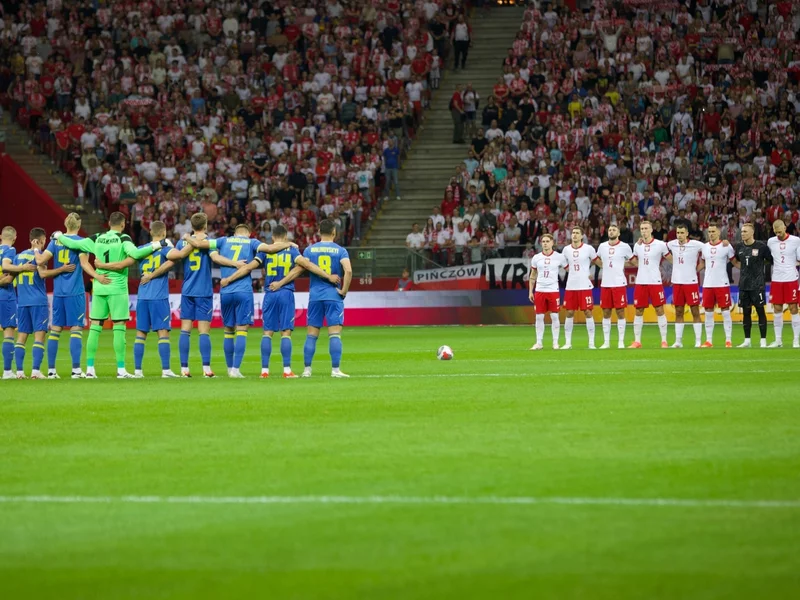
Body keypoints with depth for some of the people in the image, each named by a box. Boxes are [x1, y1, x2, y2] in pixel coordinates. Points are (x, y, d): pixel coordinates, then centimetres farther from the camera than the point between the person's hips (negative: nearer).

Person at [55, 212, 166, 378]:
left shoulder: (97, 239, 5)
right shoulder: (123, 239, -7)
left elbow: (72, 244, 6)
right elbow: (135, 253, -24)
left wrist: (59, 236, 25)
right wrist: (156, 246, -16)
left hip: (99, 288, 4)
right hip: (117, 289, -4)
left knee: (95, 327, 7)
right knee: (119, 328, -2)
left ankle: (90, 368, 7)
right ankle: (121, 369, -4)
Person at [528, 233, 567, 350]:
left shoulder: (559, 257, 0)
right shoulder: (536, 258, 7)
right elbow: (532, 276, 14)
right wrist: (530, 291, 10)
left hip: (553, 290, -2)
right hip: (539, 290, 2)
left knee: (554, 316, 0)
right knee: (539, 317, 2)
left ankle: (555, 342, 8)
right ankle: (539, 343, 9)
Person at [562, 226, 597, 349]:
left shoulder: (588, 249, -3)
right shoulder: (566, 250, 6)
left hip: (585, 286, -3)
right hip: (571, 287, 3)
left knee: (588, 312, -4)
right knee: (569, 313, 3)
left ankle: (591, 343, 0)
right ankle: (567, 343, 9)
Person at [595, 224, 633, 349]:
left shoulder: (625, 247, -1)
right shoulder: (602, 246, 8)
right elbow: (598, 259, 25)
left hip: (619, 284, -3)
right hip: (605, 284, 3)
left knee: (620, 312, -2)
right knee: (606, 313, 5)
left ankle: (621, 341, 3)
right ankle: (606, 342, 10)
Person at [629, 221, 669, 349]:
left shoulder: (660, 245, -4)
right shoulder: (637, 246, 8)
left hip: (655, 282, -4)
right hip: (640, 282, 4)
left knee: (659, 310, -2)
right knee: (638, 311, 5)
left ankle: (664, 341, 3)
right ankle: (637, 341, 11)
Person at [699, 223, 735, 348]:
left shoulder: (726, 246, -4)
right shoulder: (704, 247, 9)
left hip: (722, 284, -4)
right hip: (708, 284, 4)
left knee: (725, 312, -2)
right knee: (708, 313, 6)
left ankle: (728, 341, 1)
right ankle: (708, 341, 11)